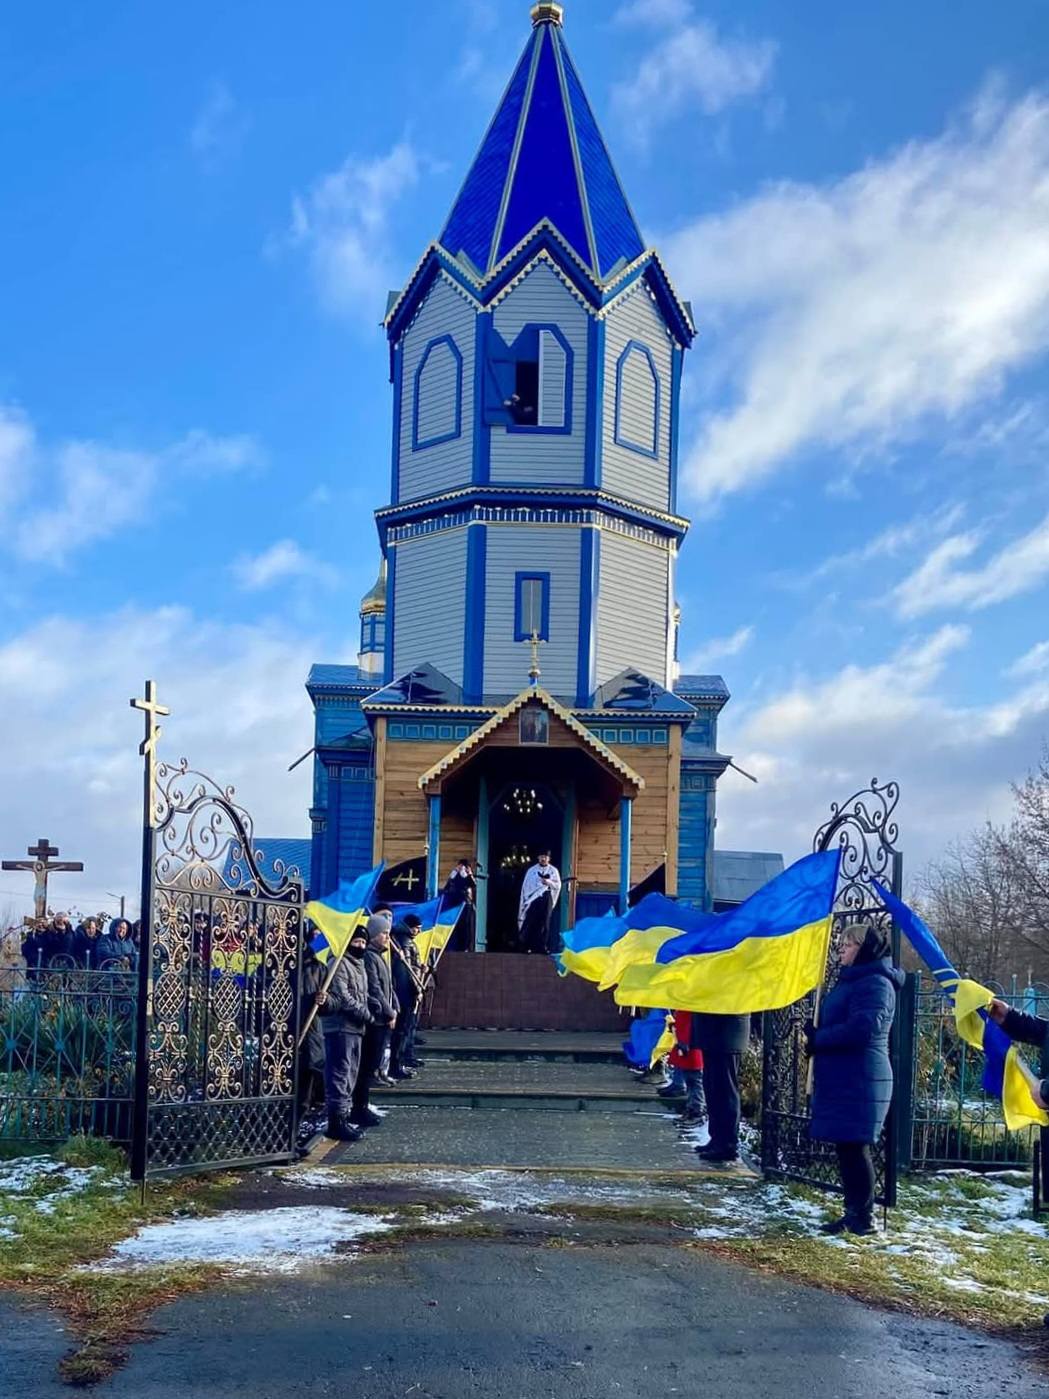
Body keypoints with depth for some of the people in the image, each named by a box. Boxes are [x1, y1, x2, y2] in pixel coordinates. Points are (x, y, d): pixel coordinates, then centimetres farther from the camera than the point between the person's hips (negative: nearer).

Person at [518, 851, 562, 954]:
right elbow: (526, 886, 5)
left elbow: (558, 885, 4)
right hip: (533, 899, -1)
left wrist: (549, 882, -15)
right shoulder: (532, 871, 5)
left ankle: (543, 946, 3)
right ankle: (527, 946, -4)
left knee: (544, 923, 0)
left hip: (546, 899, 1)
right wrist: (526, 900, -1)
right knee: (531, 922, -6)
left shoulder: (553, 871, 8)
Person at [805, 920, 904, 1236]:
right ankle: (853, 1213, 18)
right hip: (842, 1080, 10)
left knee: (854, 1148, -6)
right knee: (847, 1148, 12)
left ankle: (863, 1217, 0)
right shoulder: (854, 981, 20)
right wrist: (814, 1031, 6)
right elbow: (836, 1022, 27)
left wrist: (817, 1040, -14)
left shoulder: (875, 983, -13)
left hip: (860, 1082, -10)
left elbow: (861, 1029, -25)